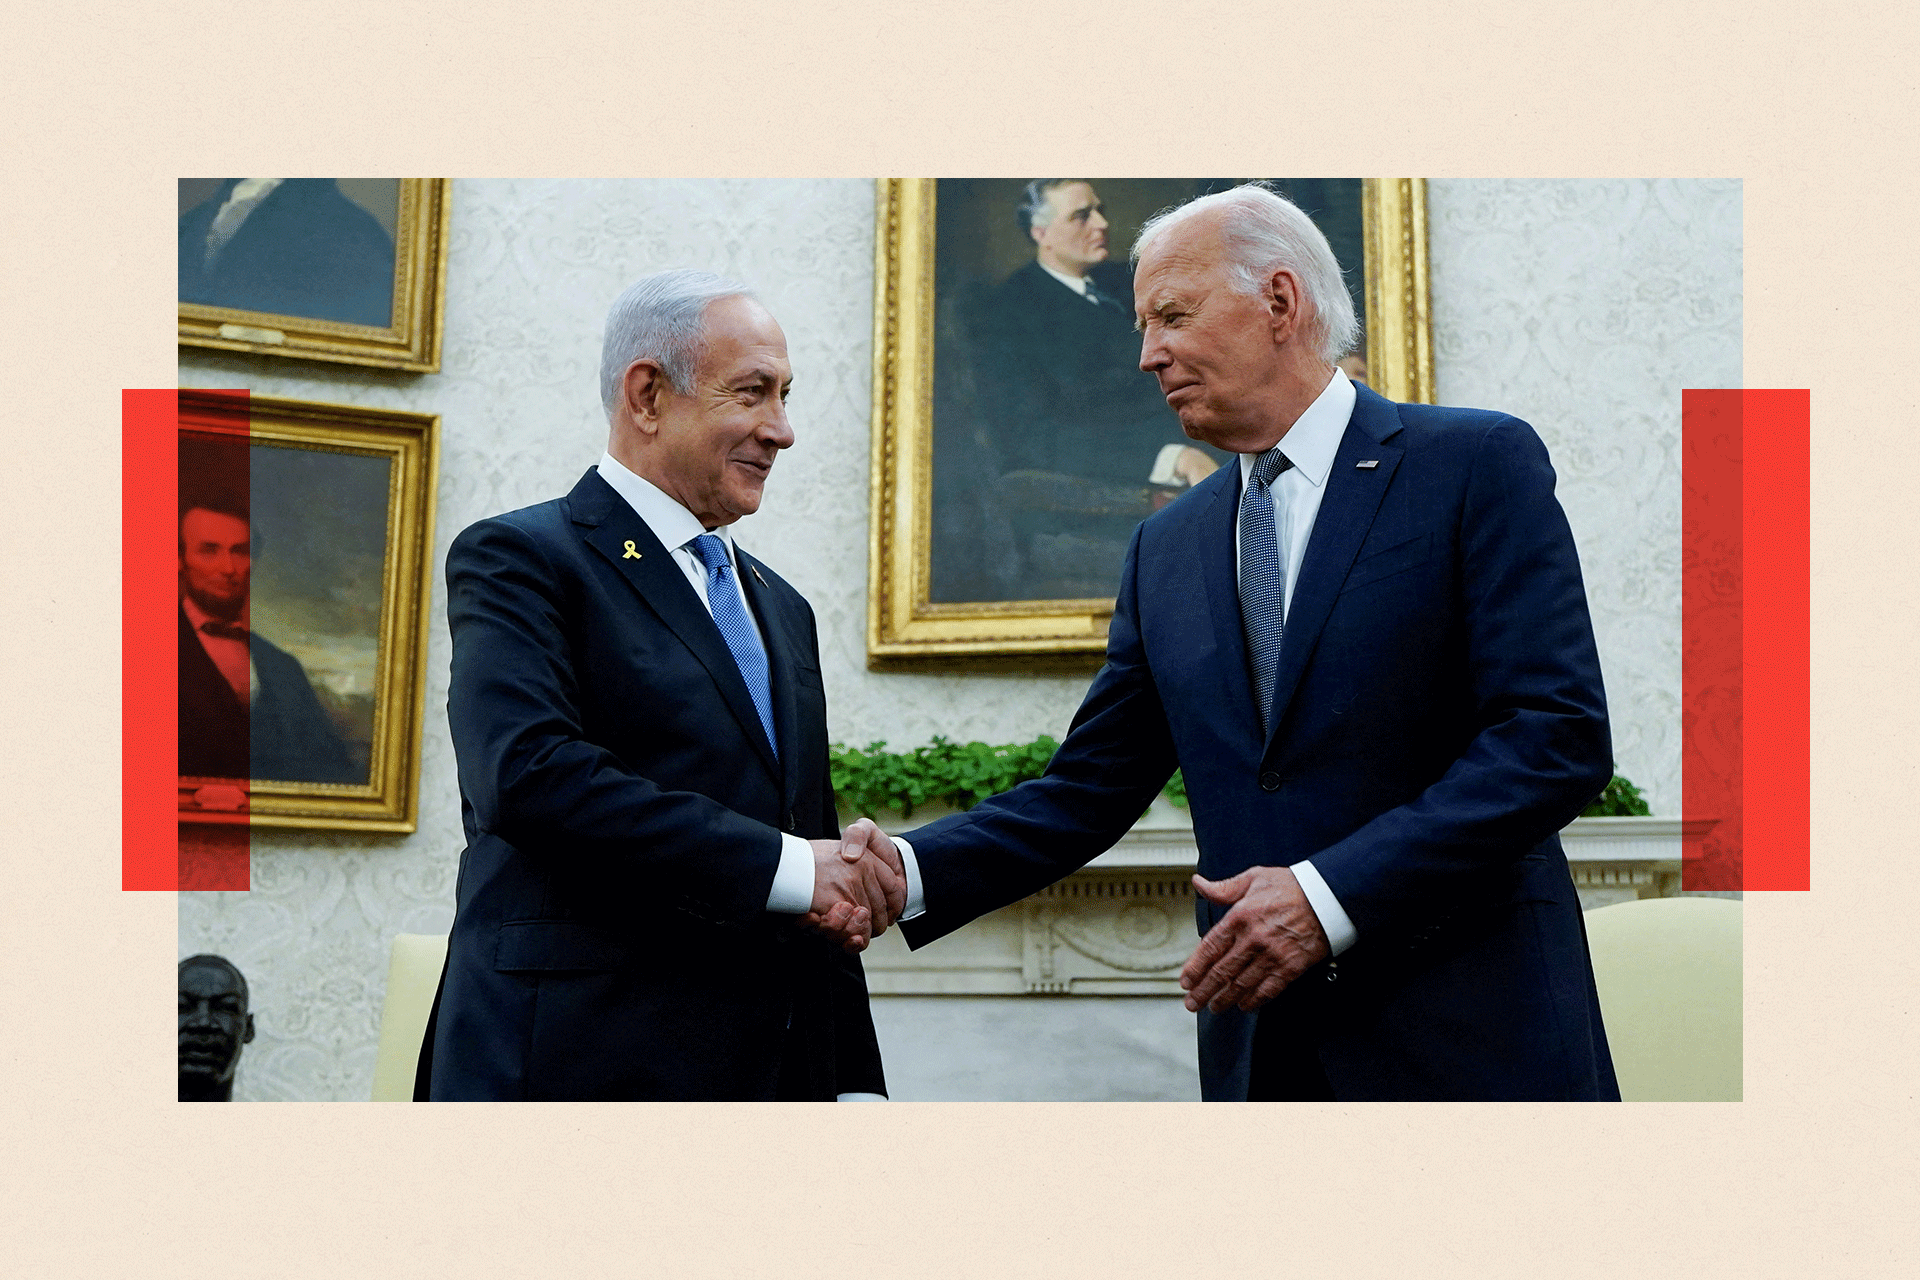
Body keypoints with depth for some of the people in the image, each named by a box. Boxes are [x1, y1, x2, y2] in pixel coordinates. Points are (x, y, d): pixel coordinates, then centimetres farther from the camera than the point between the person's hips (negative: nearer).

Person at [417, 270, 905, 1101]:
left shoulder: (781, 610, 21)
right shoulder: (519, 558, -3)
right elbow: (526, 773, -21)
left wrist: (855, 1082, 12)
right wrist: (781, 864, -21)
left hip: (777, 1067, 7)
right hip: (580, 1064, -7)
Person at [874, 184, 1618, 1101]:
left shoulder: (1476, 465, -4)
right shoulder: (1165, 550, 13)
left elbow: (1559, 735, -13)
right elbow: (1086, 792, 12)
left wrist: (1334, 893, -20)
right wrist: (908, 872, -4)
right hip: (1262, 1049, 5)